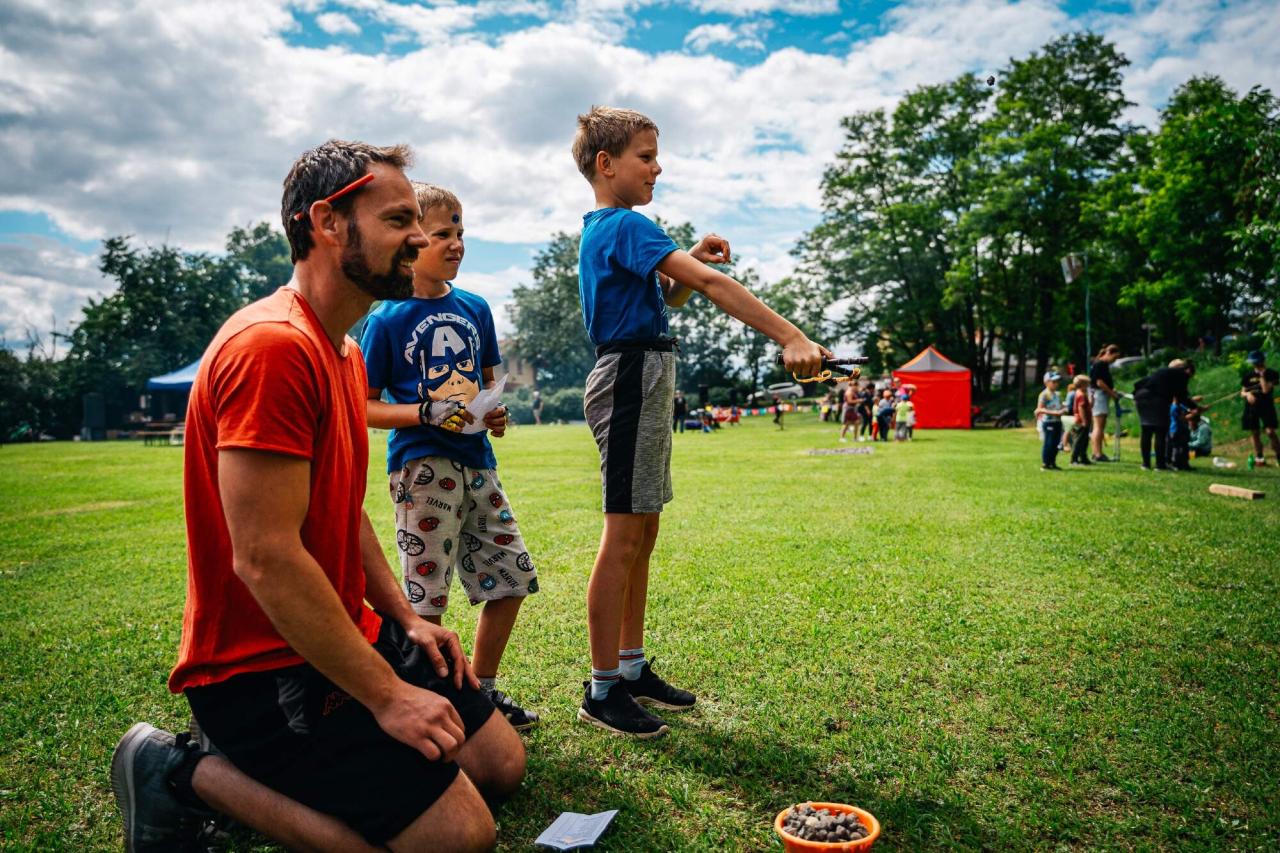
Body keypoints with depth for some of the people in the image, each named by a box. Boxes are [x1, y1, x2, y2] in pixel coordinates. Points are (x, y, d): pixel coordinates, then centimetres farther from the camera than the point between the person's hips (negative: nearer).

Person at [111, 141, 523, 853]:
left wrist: (405, 618, 7)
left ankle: (285, 766, 17)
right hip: (264, 667, -10)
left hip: (351, 633, 10)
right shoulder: (272, 345, -22)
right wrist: (387, 695, -20)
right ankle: (189, 775, 0)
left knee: (503, 764, 10)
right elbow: (266, 558, -27)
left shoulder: (345, 354, 11)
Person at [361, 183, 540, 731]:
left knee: (512, 576, 8)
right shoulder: (387, 320, -5)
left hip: (476, 461, 6)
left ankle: (482, 690, 25)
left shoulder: (475, 309, 10)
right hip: (421, 465, -6)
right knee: (427, 595, -3)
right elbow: (365, 405, -3)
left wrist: (495, 414, -1)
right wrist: (428, 413, -18)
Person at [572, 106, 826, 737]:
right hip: (632, 379, -11)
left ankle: (632, 668, 23)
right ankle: (602, 691, 3)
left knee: (642, 534, 13)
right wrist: (791, 338, -26)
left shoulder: (604, 229, 20)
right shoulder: (624, 225, -12)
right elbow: (711, 285, -22)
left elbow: (662, 298, 26)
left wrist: (690, 262, 6)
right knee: (624, 537, -7)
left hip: (641, 382, 11)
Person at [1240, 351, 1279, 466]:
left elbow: (1266, 390, -15)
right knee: (1255, 433, 6)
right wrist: (1247, 394, -14)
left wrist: (1262, 375, -15)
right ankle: (1258, 458, 16)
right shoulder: (1248, 375, 7)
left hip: (1267, 406, -3)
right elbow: (1242, 392, 8)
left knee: (1270, 432, -14)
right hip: (1251, 407, 3)